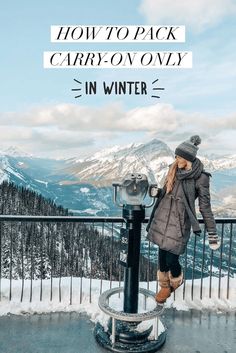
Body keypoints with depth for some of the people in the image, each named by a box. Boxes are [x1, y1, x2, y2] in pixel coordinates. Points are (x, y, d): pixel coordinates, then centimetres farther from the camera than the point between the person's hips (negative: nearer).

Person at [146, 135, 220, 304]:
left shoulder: (200, 177, -12)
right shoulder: (174, 170, 4)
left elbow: (205, 206, -7)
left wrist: (212, 233, -6)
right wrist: (156, 191, 5)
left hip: (179, 223, -5)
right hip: (162, 218, 5)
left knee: (171, 259, 0)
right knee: (162, 256, 10)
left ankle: (177, 280, 36)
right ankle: (165, 287, 35)